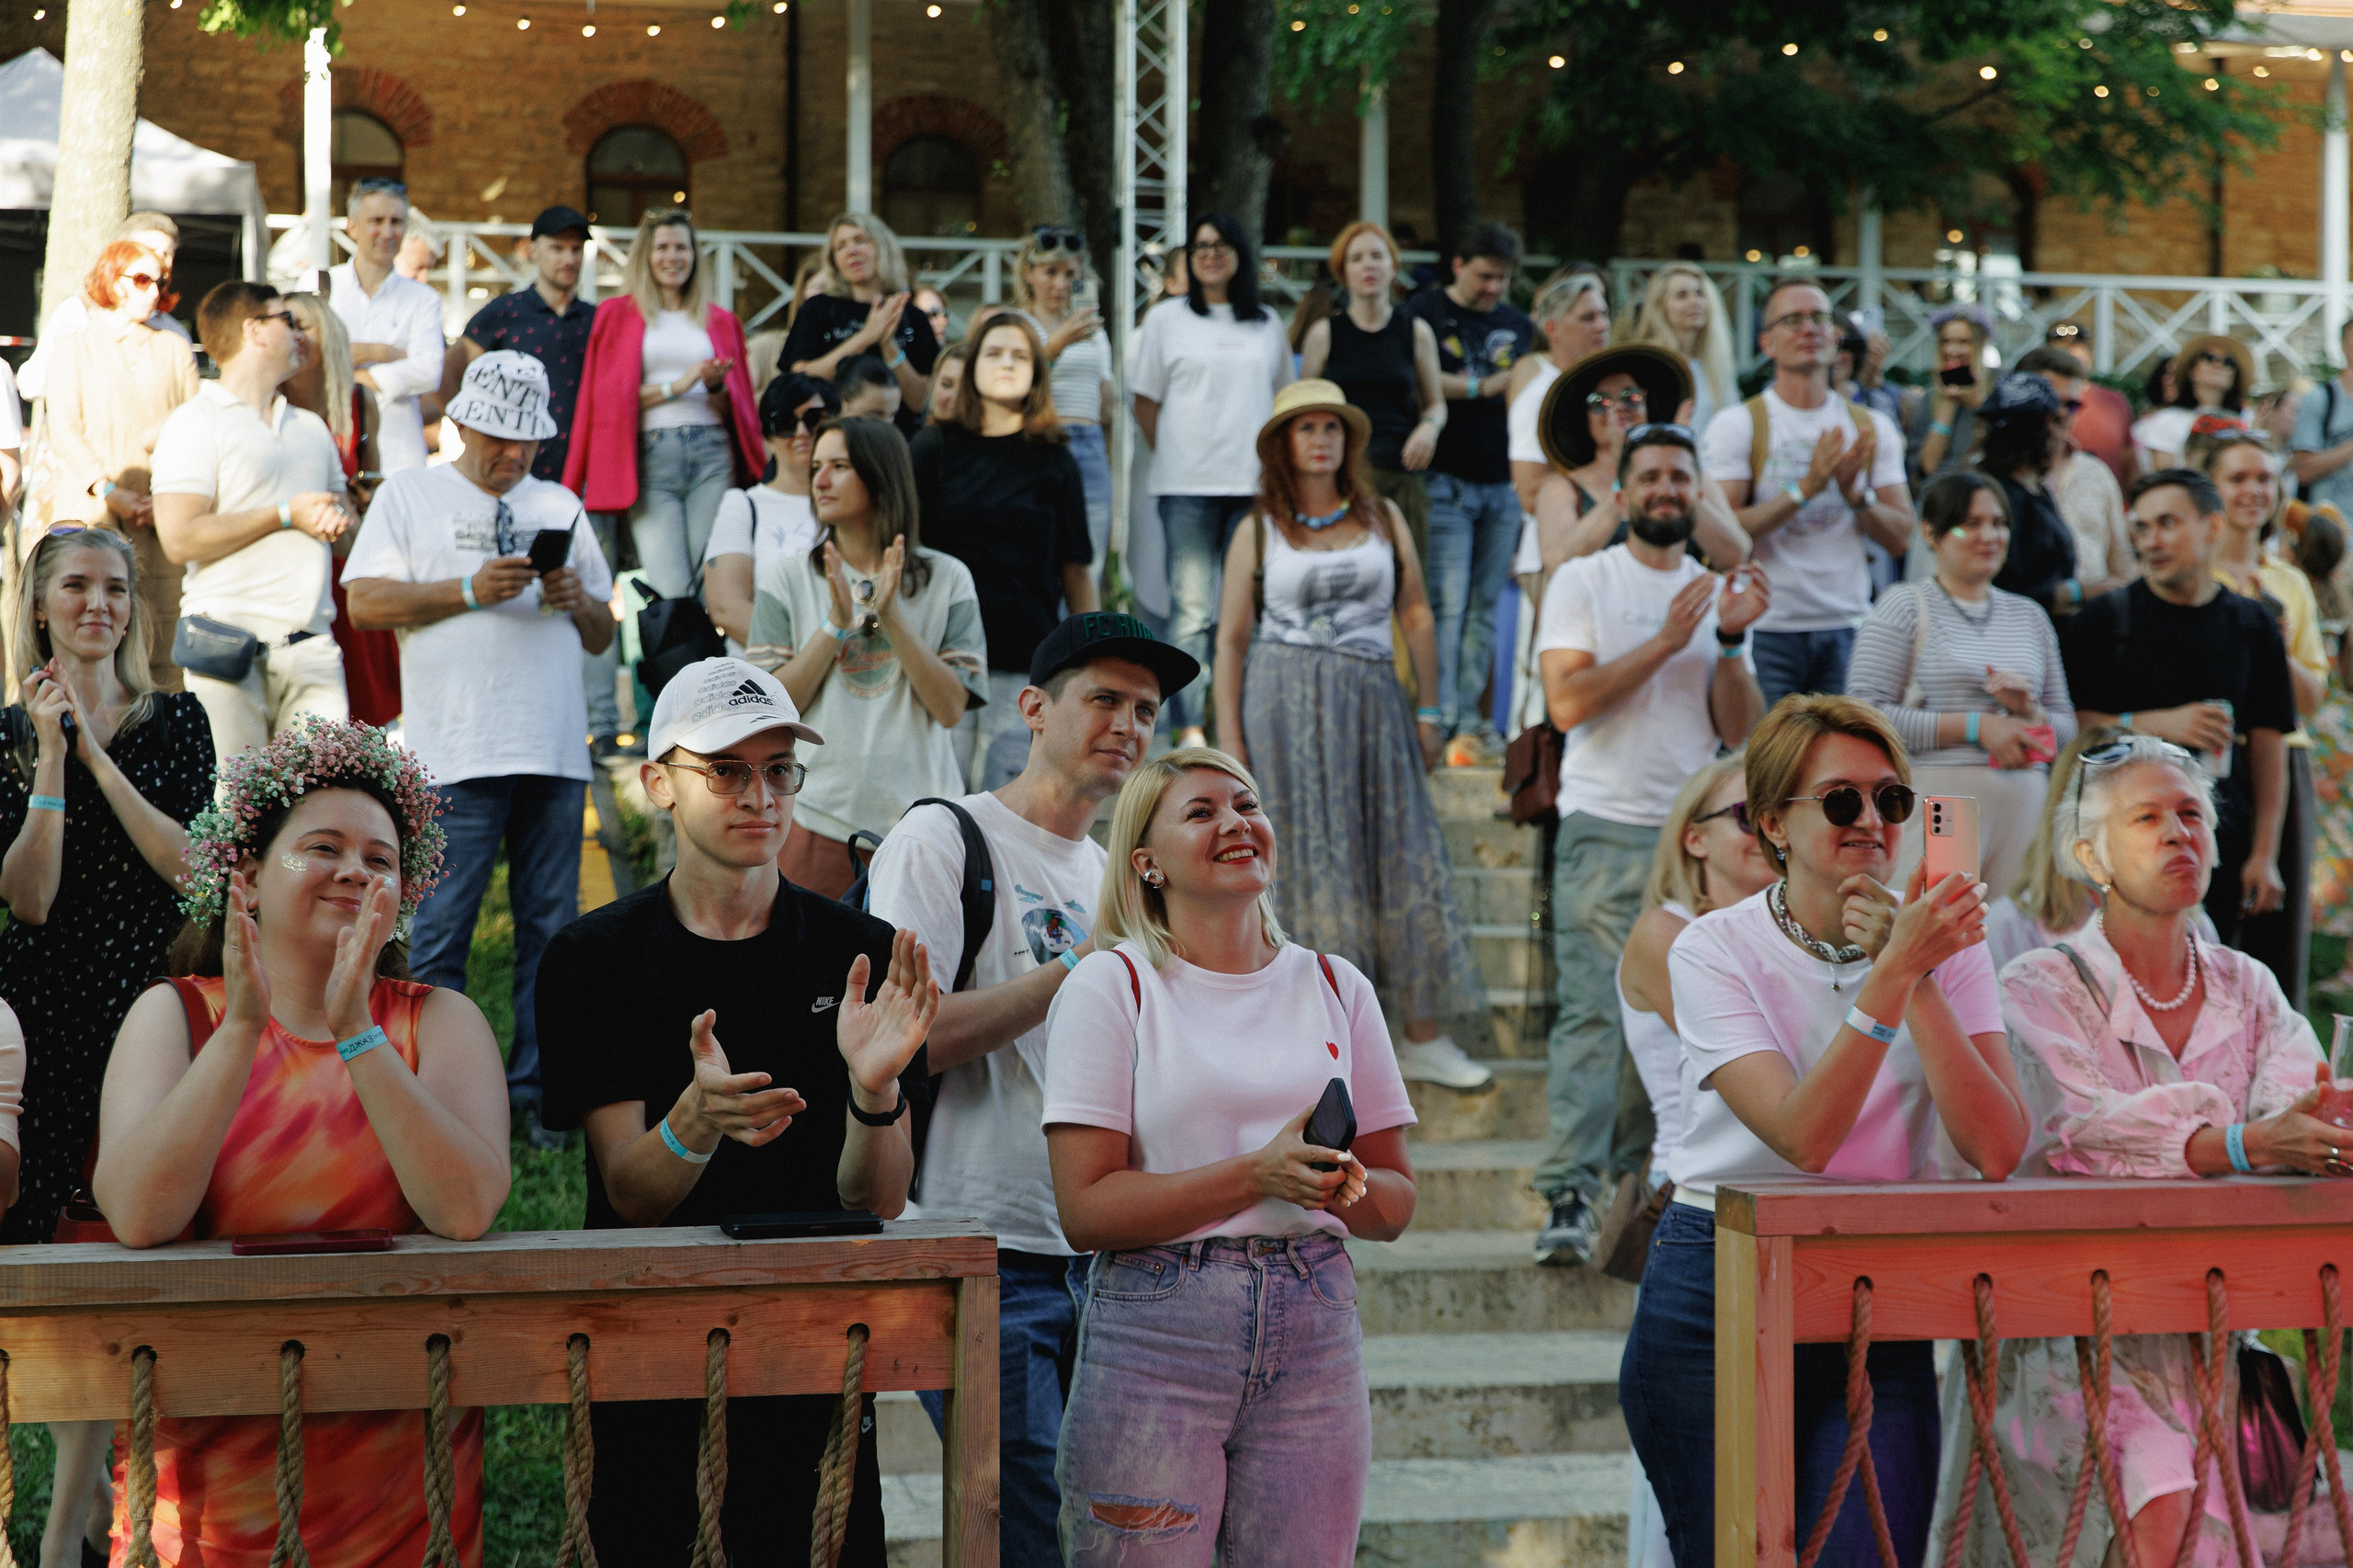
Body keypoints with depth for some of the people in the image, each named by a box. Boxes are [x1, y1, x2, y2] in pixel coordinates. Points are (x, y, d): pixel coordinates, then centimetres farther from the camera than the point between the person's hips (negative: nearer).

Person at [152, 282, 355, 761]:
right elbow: (180, 540, -12)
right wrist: (287, 515, -8)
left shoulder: (311, 427, 23)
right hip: (230, 645, -6)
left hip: (310, 645, 6)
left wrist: (340, 519, 4)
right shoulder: (197, 423, -1)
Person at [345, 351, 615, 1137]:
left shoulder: (559, 506, 21)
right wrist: (469, 590, -11)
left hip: (554, 748, 4)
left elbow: (603, 635, 21)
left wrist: (577, 601, -1)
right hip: (455, 750, -4)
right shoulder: (409, 496, 10)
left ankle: (535, 1087, 10)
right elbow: (366, 601, -2)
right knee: (440, 932, -5)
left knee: (550, 927, 3)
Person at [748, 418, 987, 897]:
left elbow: (950, 709, -5)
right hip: (819, 817, 0)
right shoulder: (788, 577, 5)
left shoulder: (946, 579, 4)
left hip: (919, 819, 0)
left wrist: (892, 616, -12)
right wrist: (837, 623, -13)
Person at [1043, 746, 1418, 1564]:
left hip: (1313, 1334, 4)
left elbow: (1396, 1202, 14)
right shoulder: (1111, 986, -1)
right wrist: (1257, 1175, -18)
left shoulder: (1335, 986, 12)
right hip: (1154, 1338, -4)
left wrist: (1351, 1189, -9)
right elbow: (1086, 1210, -9)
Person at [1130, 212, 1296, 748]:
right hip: (1188, 486, -3)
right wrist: (1175, 459, 0)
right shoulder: (1166, 320, 7)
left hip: (1252, 485, 3)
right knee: (1192, 609, -8)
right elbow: (1146, 404, 7)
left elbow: (1282, 400, 19)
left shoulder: (1266, 325, 14)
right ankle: (1187, 726, -8)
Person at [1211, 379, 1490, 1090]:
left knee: (1401, 855, 0)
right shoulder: (1258, 532, 5)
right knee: (1301, 863, -1)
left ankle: (1425, 1038, 6)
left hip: (1371, 704, 2)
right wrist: (1229, 737, -4)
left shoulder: (1383, 518, 10)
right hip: (1283, 709, -2)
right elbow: (1232, 637, 3)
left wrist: (1428, 710, 6)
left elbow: (1416, 614, 11)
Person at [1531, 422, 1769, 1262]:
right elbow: (1568, 702, -10)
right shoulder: (1582, 582, 3)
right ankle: (1570, 1196, -13)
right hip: (1605, 830, -4)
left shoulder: (1719, 593, 13)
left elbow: (1740, 732, 7)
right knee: (1592, 1012, -11)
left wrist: (1731, 640, -8)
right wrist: (1667, 641, -12)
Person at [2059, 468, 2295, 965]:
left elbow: (2267, 751, 9)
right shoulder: (2101, 621, 4)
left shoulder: (2253, 626, 11)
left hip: (2221, 847, 2)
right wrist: (2156, 725, -12)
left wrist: (2264, 856, 2)